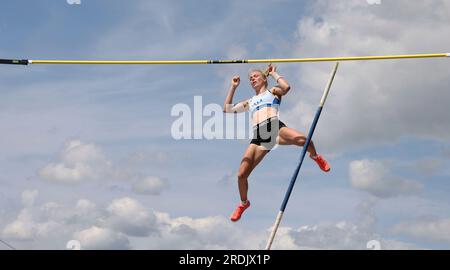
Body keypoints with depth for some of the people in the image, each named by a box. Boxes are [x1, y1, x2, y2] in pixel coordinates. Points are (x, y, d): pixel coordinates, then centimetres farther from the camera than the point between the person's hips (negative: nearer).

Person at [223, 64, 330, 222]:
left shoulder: (272, 91, 21)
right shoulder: (249, 102, 34)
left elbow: (286, 87, -2)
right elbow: (227, 109, 33)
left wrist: (274, 73, 13)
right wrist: (233, 87, 32)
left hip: (275, 127, -4)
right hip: (259, 137, 4)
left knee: (302, 139, -36)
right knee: (241, 175, -4)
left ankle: (315, 156, 0)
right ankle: (243, 203, 23)